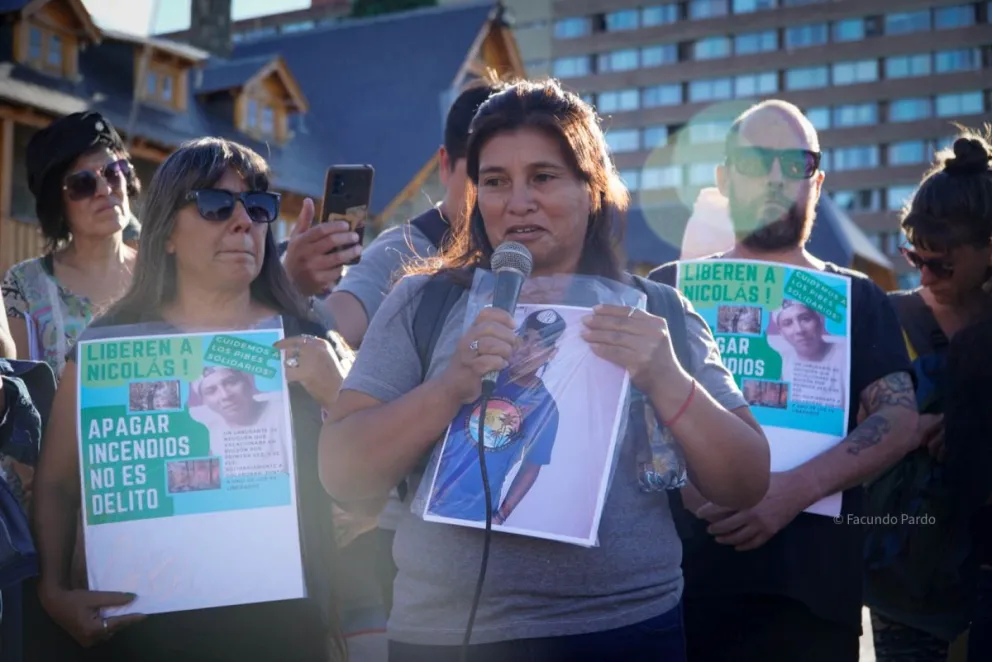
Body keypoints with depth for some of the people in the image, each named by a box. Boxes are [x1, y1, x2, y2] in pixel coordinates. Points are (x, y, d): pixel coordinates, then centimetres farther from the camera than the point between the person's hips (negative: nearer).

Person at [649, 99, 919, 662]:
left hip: (813, 589, 0)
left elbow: (899, 419, -2)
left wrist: (796, 489, -18)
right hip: (679, 580, 0)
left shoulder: (857, 299, 11)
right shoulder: (671, 288, 11)